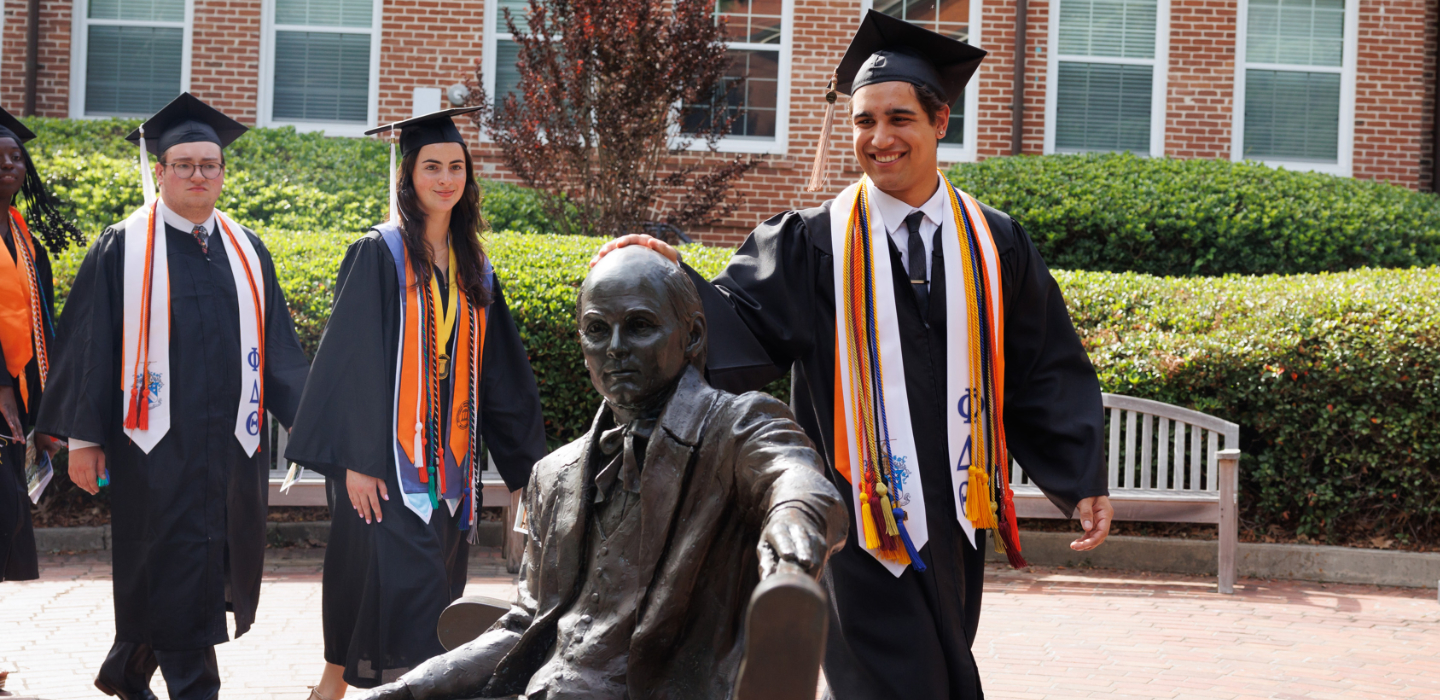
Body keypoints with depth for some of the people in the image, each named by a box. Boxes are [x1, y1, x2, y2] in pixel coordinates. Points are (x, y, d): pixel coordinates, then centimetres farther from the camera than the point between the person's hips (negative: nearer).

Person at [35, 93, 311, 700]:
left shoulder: (246, 251, 12)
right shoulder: (122, 249, 0)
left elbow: (277, 346, 13)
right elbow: (88, 345, -2)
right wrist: (84, 437, -7)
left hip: (230, 441, 5)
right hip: (157, 440, -5)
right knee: (176, 565, -6)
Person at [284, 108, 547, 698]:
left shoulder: (474, 269, 12)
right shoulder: (380, 256, -6)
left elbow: (501, 373, 16)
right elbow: (349, 359, -10)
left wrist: (525, 461, 13)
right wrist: (356, 458, -16)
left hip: (446, 464, 6)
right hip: (388, 458, -6)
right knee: (406, 580, -15)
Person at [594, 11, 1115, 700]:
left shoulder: (994, 245, 7)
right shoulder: (813, 247, -1)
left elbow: (1046, 373, 9)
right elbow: (742, 326, -10)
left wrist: (1083, 480, 5)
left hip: (955, 513, 4)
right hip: (863, 521, -3)